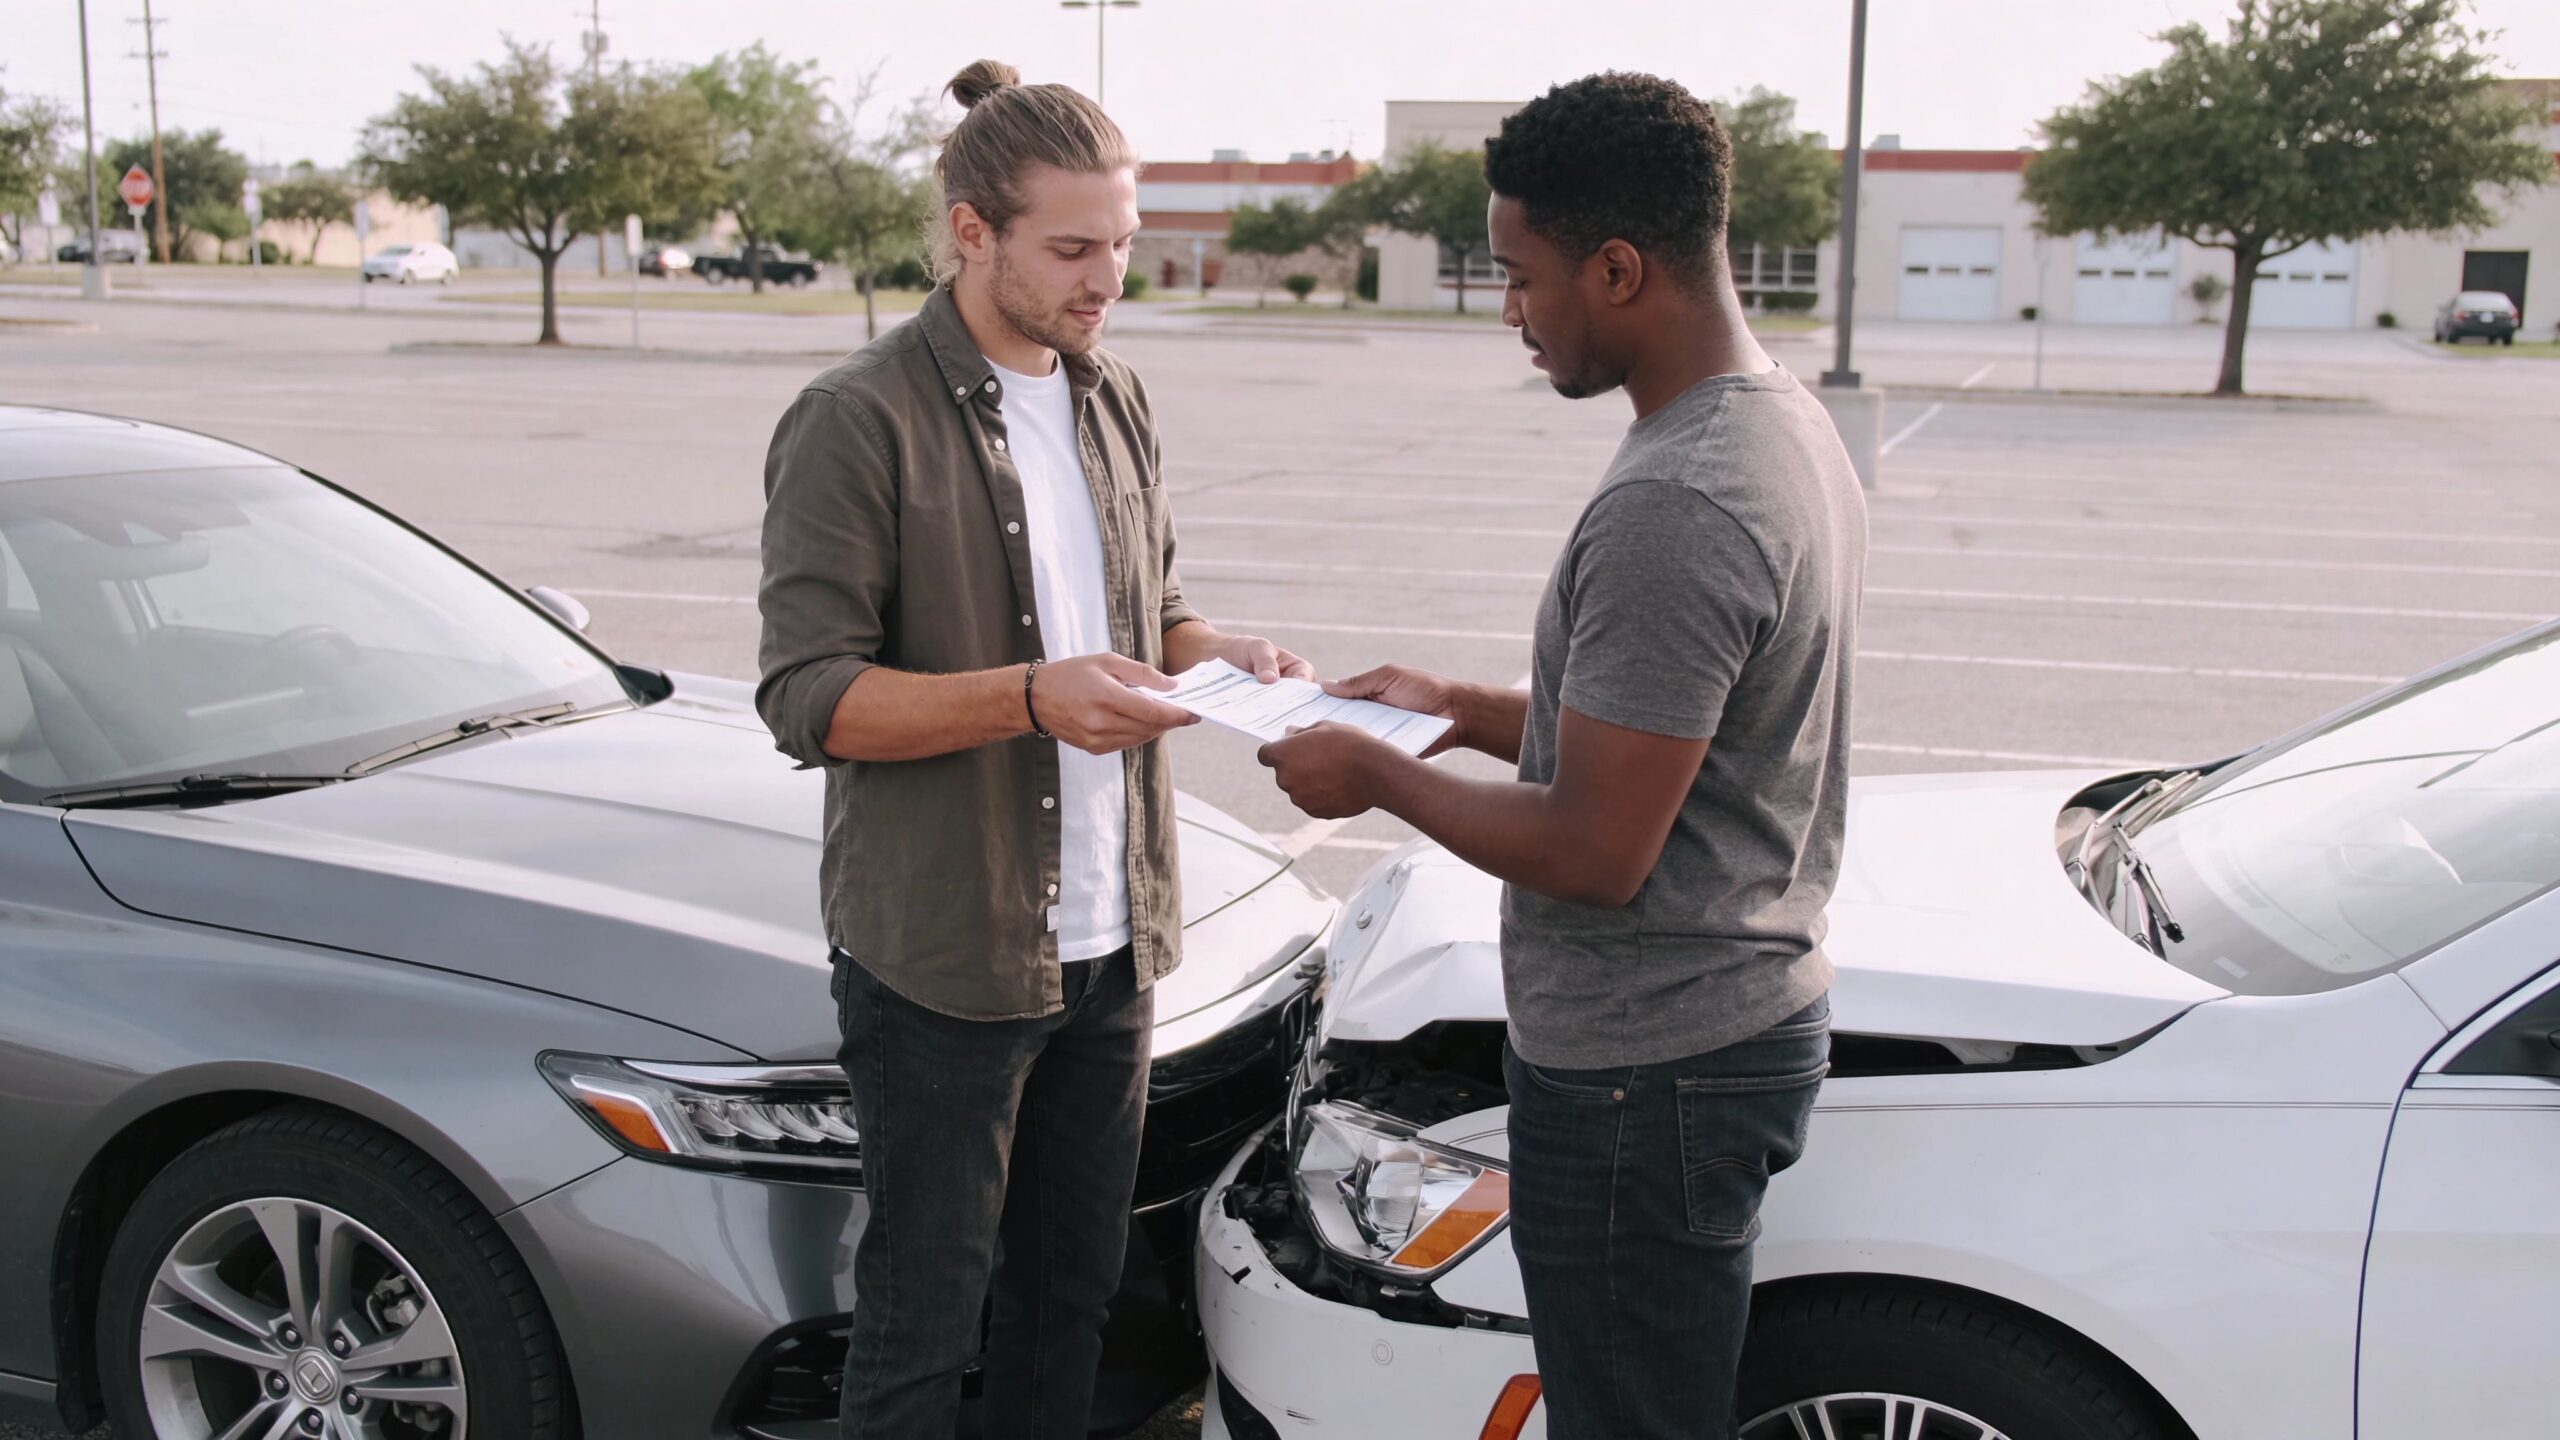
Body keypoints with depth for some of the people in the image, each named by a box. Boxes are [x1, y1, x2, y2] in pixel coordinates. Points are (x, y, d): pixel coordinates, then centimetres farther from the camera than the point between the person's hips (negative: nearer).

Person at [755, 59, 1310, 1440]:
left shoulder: (1113, 401, 9)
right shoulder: (857, 421, -13)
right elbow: (807, 697, -16)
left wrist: (1221, 652, -3)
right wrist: (1029, 697, -28)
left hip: (1109, 941, 7)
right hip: (940, 955, -6)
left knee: (1073, 1287, 20)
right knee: (923, 1324, 8)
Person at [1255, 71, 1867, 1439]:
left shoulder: (1669, 510, -27)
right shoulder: (1789, 426, 7)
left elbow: (1595, 853, -24)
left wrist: (1373, 777, -10)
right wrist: (1462, 706, 13)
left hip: (1643, 1071, -10)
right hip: (1751, 1008, 10)